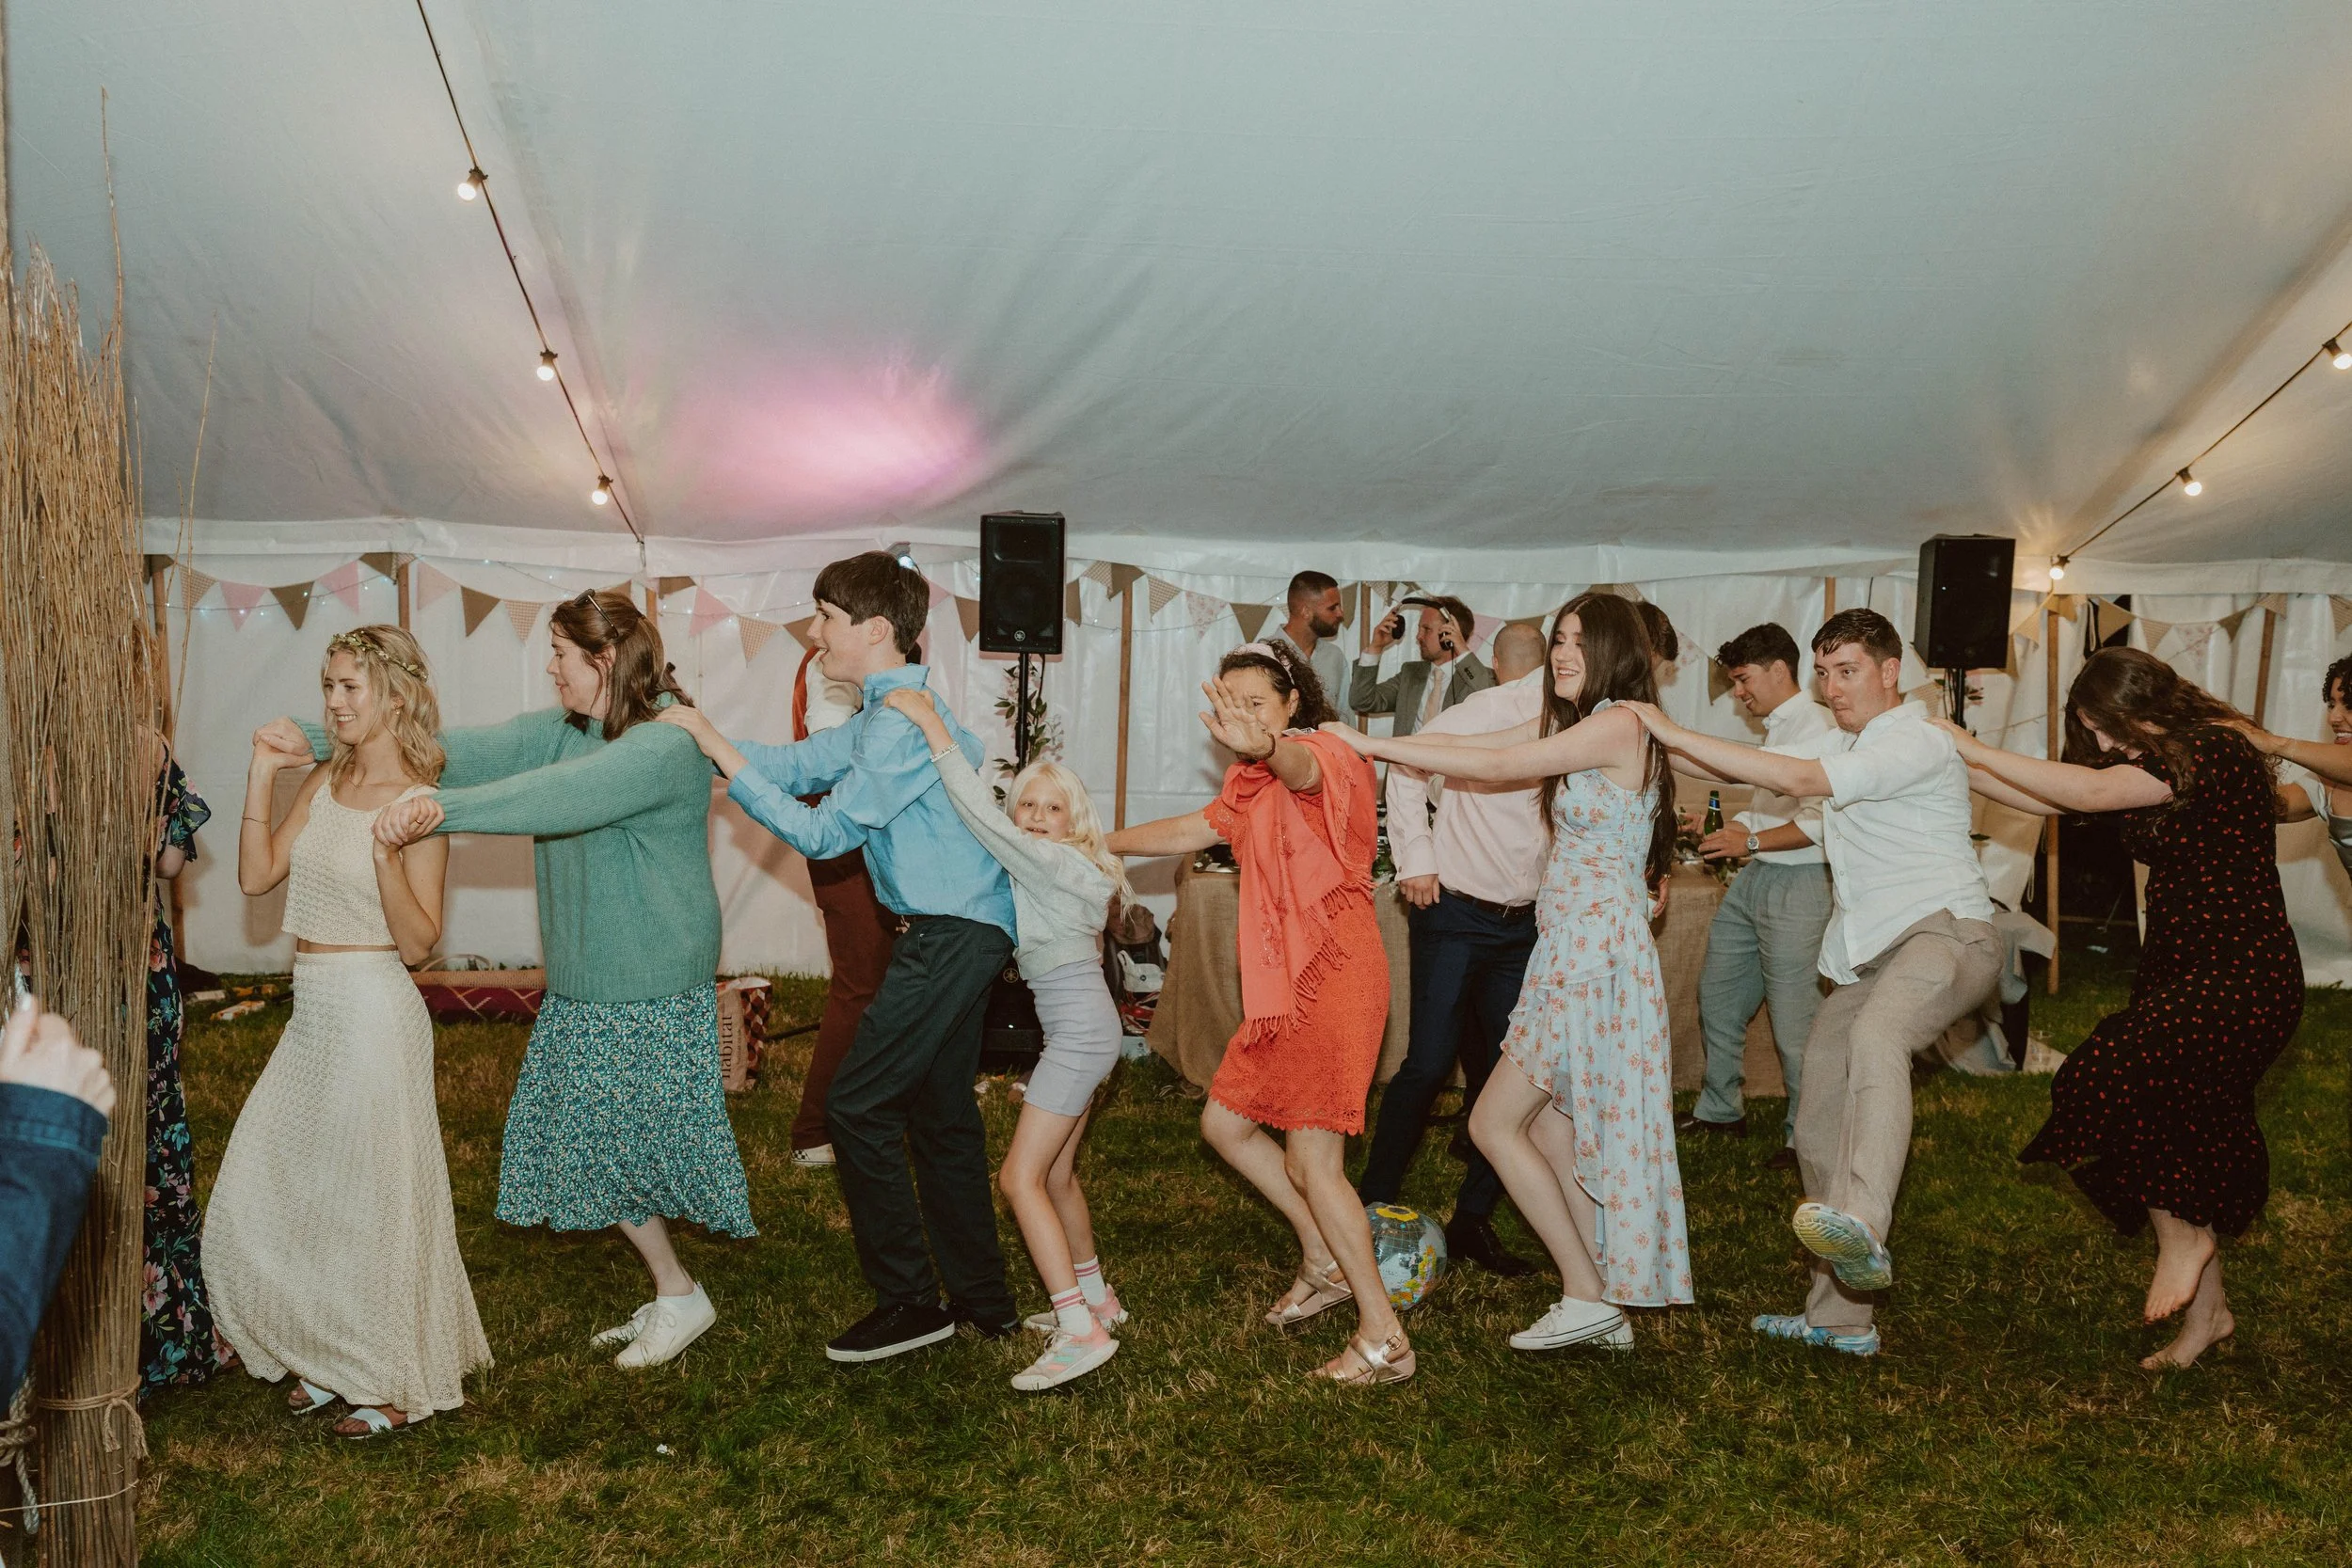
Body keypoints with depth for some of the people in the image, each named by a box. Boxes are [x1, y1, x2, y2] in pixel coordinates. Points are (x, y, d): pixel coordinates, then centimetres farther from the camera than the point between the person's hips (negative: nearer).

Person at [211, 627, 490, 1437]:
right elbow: (256, 877, 3)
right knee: (262, 1195, 15)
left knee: (372, 1198, 4)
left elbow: (417, 944, -16)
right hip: (312, 1013, 8)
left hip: (374, 1013, -8)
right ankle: (329, 1357, 34)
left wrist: (388, 857, -32)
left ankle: (399, 1383, 23)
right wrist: (262, 776, -1)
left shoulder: (417, 805, -14)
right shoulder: (322, 783, 7)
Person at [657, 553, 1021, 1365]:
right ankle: (982, 1299, 25)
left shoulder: (906, 723, -19)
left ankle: (908, 1303, 4)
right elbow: (797, 764, 13)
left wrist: (720, 753, -12)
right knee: (941, 1116, 15)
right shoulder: (885, 716, 15)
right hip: (962, 933, 11)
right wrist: (697, 731, 4)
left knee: (859, 1107, -5)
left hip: (950, 937, -11)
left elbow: (824, 832, -16)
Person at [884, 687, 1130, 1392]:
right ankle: (1094, 1298, 32)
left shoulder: (1055, 862, -15)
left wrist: (932, 727, -27)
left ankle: (1082, 1330, -15)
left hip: (1079, 1029, -10)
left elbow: (983, 821, -27)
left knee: (1020, 1177, -12)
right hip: (1080, 1030, 10)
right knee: (1056, 1175, 18)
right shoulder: (1040, 871, 15)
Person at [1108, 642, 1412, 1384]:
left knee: (1312, 1163, -10)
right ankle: (1325, 1265, 27)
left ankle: (1384, 1337, 2)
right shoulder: (1255, 787, 19)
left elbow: (1301, 769, -37)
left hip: (1333, 975, -10)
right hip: (1284, 985, 10)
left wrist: (1263, 745, -61)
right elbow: (1194, 829, 32)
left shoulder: (1325, 755, -11)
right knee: (1224, 1122, 14)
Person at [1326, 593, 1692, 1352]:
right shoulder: (1572, 724, 16)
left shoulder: (1619, 724, -13)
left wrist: (1372, 745, -9)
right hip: (1576, 948, 9)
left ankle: (1590, 1297, 3)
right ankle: (1605, 1310, 19)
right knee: (1551, 1131, 12)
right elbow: (1466, 745, 10)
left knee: (1494, 1123, -4)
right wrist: (1371, 745, 0)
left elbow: (1497, 766, -14)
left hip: (1593, 947, -9)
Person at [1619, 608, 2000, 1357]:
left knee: (1875, 1037, -41)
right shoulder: (1845, 743, 21)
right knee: (1820, 1132, 8)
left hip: (1946, 935, -9)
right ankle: (1841, 1317, 19)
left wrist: (1678, 734, -20)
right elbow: (1746, 768, 17)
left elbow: (1802, 780, -22)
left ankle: (1863, 1232, -58)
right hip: (1870, 957, 9)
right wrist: (1662, 737, 2)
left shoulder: (1918, 742, -9)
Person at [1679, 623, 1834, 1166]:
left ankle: (1804, 1136, 10)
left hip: (1795, 883, -10)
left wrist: (1750, 840, -17)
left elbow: (1819, 821, -22)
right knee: (1717, 993, 15)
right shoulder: (1777, 729, 17)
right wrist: (1729, 833, 14)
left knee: (1792, 1017, -4)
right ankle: (1719, 1110, 29)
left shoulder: (1814, 724, -13)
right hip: (1752, 879, 10)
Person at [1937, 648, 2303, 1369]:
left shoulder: (2216, 753, -18)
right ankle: (2207, 1310, 27)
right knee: (2185, 1150, 13)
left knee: (2111, 1076, -27)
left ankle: (2183, 1240, -5)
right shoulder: (2155, 766, 9)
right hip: (2178, 972, 9)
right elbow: (2048, 799, 12)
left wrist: (1977, 750, -22)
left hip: (2245, 978, -9)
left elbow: (2089, 793, -27)